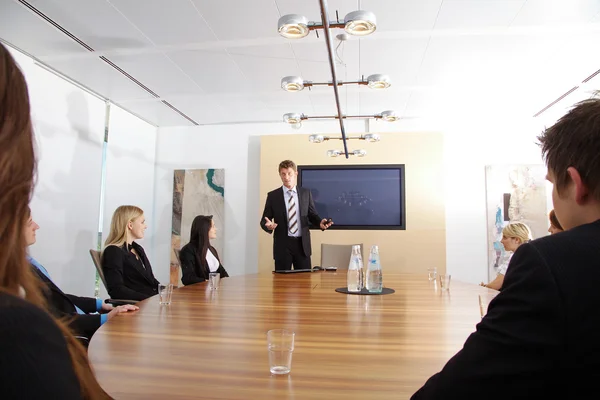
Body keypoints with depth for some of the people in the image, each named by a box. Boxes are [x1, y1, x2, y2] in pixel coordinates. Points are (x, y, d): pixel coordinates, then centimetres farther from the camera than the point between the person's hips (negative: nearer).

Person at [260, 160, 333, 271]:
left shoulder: (306, 193, 7)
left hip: (302, 244, 2)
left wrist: (320, 222, -9)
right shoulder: (272, 195, 1)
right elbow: (264, 220, 2)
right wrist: (268, 225, -20)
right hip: (282, 244, -1)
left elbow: (312, 215, 12)